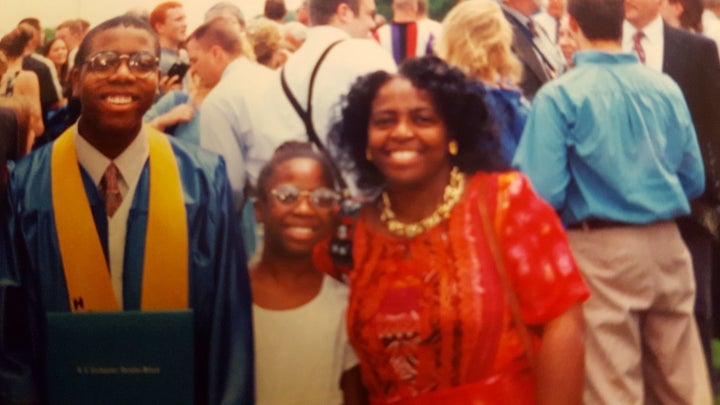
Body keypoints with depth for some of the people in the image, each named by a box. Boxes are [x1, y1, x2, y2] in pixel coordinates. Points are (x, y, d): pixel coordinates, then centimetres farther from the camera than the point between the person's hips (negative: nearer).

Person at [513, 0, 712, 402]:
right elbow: (694, 180, 10)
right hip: (668, 245, 5)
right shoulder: (667, 88, 4)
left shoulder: (559, 95, -11)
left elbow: (544, 192, -16)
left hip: (600, 250, -4)